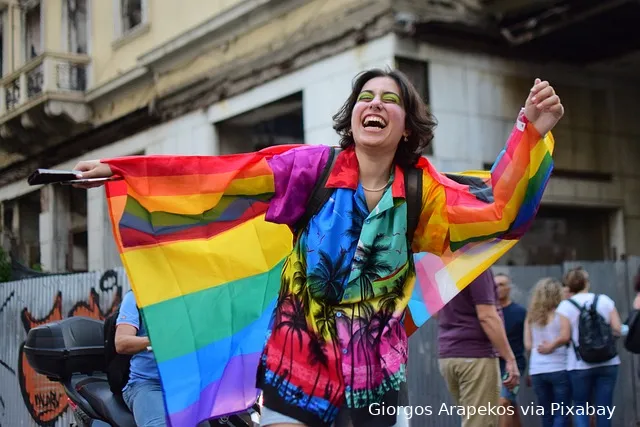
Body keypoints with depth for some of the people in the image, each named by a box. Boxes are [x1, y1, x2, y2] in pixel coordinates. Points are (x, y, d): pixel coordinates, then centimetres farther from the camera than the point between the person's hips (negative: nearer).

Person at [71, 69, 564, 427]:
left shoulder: (421, 189, -2)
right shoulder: (314, 167, -10)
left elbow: (497, 208, -8)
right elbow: (216, 177, -11)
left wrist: (531, 134, -20)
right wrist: (119, 170, -13)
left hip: (376, 367, 2)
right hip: (300, 356, -2)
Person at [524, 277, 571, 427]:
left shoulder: (531, 316, 10)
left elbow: (528, 345, 5)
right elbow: (565, 337, -16)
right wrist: (553, 345, 1)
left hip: (537, 370, 4)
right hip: (559, 368, -4)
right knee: (561, 414, 0)